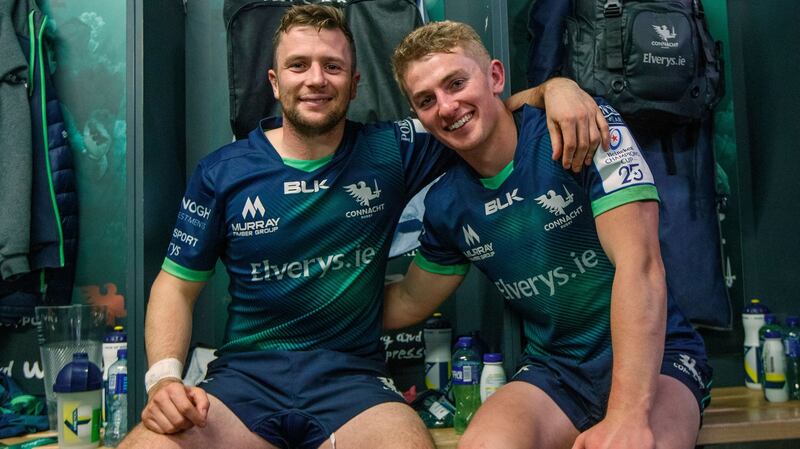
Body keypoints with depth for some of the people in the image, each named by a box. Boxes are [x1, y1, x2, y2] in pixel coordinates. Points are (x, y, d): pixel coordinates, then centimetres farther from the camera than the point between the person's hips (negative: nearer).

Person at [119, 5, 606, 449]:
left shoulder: (391, 151, 3)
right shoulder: (222, 173, 3)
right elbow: (177, 284, 8)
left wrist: (556, 88, -10)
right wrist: (164, 375, -9)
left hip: (354, 376, 0)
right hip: (243, 376, 1)